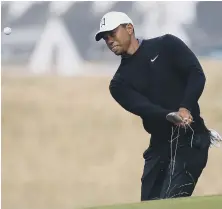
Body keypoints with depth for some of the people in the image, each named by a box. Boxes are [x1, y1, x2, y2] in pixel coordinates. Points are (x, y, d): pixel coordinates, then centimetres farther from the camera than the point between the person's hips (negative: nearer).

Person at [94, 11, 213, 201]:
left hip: (190, 138, -5)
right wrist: (171, 117, -29)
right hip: (160, 144, 5)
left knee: (170, 204, -19)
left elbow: (197, 75, -6)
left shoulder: (166, 45, 5)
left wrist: (185, 108, -23)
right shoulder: (119, 83, 10)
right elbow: (142, 107, -9)